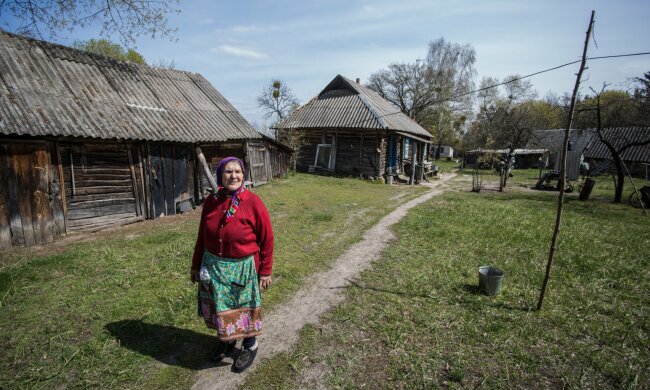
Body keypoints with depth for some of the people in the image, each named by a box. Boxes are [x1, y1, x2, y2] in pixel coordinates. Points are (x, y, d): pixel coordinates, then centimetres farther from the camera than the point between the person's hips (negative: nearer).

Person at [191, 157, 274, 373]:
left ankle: (250, 346, 42)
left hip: (241, 268, -4)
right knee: (220, 309, 22)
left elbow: (266, 239, -11)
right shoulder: (211, 201, -5)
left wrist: (265, 272, -8)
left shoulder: (253, 203, -17)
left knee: (243, 309, 15)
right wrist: (196, 265, 12)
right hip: (213, 267, 4)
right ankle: (227, 340, 50)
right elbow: (202, 236, 6)